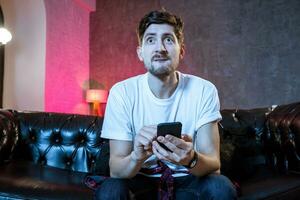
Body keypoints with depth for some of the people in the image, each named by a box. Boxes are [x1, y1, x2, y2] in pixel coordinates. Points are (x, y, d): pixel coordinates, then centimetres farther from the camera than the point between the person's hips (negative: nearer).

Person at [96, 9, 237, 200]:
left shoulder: (204, 91, -13)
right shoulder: (122, 93, -14)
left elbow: (214, 163, -16)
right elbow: (116, 170, -15)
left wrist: (191, 159, -40)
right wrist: (137, 157, -39)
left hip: (188, 180, 1)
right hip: (141, 180, 0)